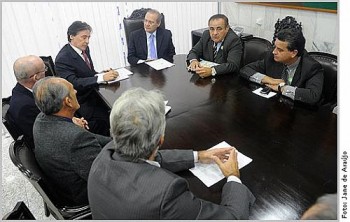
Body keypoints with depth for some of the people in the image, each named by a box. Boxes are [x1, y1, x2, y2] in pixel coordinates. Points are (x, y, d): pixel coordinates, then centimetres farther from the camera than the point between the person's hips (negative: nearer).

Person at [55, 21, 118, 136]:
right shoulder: (63, 58, -18)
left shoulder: (84, 49, 5)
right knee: (105, 118, -22)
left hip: (93, 93, 7)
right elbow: (73, 83, -29)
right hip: (81, 103, -7)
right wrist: (102, 78, -36)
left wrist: (102, 74, -10)